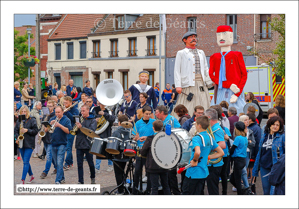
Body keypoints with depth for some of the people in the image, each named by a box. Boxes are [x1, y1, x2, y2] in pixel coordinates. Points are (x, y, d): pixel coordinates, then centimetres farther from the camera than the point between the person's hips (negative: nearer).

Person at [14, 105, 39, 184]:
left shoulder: (32, 120, -5)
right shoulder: (19, 120, 7)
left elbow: (36, 131, -6)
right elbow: (16, 130, 11)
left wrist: (27, 130, -18)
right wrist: (17, 137, -6)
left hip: (29, 144, -5)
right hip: (21, 144, 5)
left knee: (26, 162, -10)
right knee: (25, 162, 14)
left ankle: (23, 180, -11)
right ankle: (31, 176, 32)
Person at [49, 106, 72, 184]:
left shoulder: (66, 120, -1)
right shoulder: (52, 119, 11)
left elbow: (68, 131, -13)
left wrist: (59, 125, -23)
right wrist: (50, 124, -13)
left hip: (62, 144, -5)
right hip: (53, 144, 5)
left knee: (59, 163, -13)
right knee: (56, 163, 12)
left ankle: (58, 181, -14)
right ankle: (62, 178, 26)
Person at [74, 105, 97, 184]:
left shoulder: (93, 120, 0)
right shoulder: (80, 119, 11)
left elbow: (91, 131, -15)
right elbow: (75, 132, 11)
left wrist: (81, 127, -25)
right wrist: (76, 128, -11)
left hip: (88, 145, -3)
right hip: (79, 145, 4)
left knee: (90, 163, 7)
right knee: (79, 164, 3)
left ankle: (93, 178, 28)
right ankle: (80, 181, 8)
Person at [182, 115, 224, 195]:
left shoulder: (197, 138, -18)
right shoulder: (210, 137, 7)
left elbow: (197, 152, -38)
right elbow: (221, 153, 13)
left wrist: (195, 161, -18)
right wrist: (207, 157, 10)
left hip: (193, 173, -8)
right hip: (204, 172, 8)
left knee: (186, 194, 2)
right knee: (199, 194, 14)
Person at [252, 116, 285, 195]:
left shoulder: (282, 137, -4)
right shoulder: (264, 136, 12)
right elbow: (259, 153, 17)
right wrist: (255, 168, 16)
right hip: (264, 168, 5)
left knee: (273, 192, -11)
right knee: (266, 191, 12)